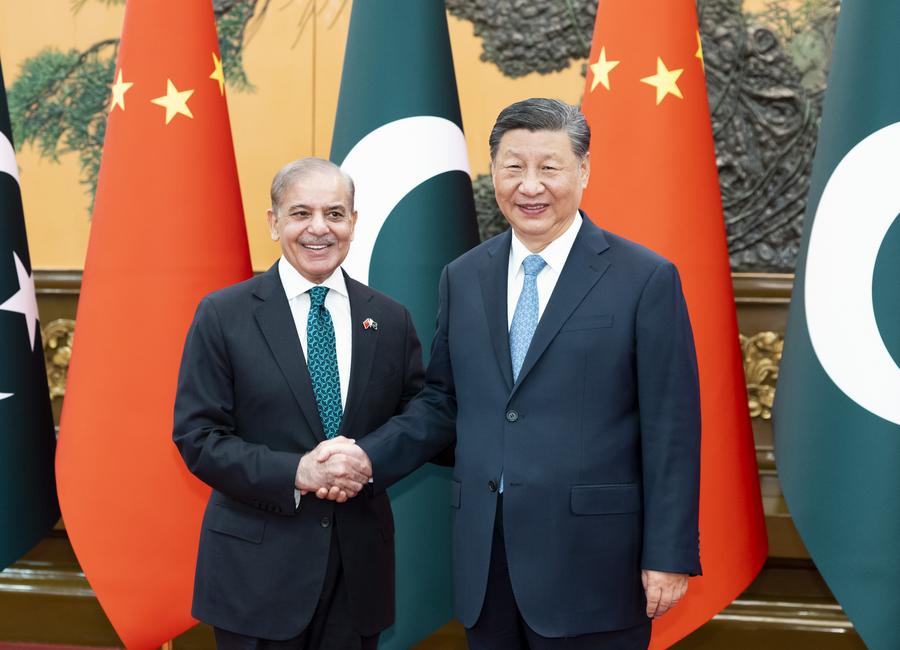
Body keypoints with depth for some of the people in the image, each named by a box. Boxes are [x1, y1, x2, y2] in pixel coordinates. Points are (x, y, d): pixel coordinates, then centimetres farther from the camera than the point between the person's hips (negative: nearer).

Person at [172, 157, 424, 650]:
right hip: (257, 567, -3)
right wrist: (297, 473, -19)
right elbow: (197, 437, -7)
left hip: (360, 562, 3)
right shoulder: (223, 315, -3)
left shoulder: (390, 319, 5)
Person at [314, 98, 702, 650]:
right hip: (485, 560, 4)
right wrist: (369, 458, -1)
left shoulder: (646, 279, -5)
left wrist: (670, 557, -8)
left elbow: (670, 430, -6)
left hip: (589, 562, -4)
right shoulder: (463, 278, 9)